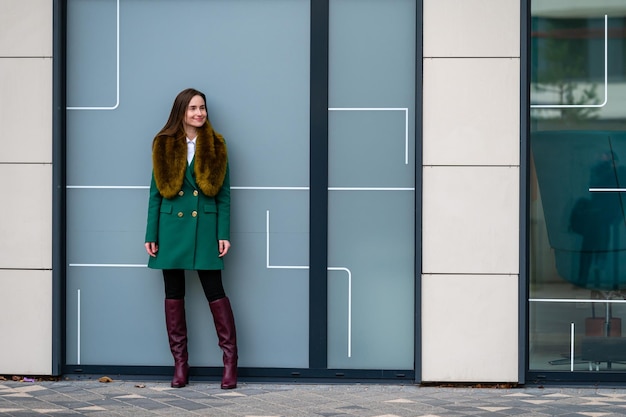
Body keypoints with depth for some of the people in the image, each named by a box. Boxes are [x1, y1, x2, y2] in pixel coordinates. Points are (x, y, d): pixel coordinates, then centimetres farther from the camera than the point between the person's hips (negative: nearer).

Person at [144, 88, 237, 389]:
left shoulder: (215, 147, 4)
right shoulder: (164, 145, 5)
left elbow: (224, 195, 4)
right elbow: (156, 193, 6)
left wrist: (224, 234, -4)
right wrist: (151, 235, 1)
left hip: (205, 227, -1)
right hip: (172, 228, 2)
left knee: (214, 291, -3)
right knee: (173, 294, 4)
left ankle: (230, 359, 3)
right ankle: (180, 364, 11)